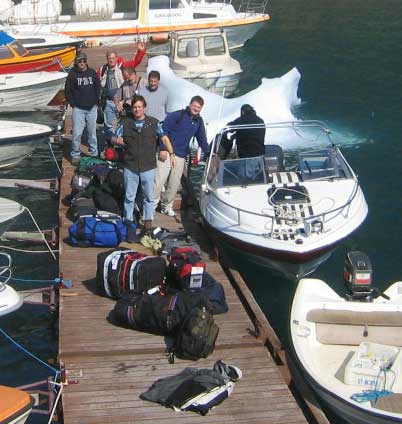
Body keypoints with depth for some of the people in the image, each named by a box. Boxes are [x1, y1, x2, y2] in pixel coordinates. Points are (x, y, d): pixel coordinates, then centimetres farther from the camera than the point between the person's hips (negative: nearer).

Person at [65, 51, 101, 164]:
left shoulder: (92, 72, 5)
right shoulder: (72, 74, -3)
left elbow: (98, 87, 12)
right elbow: (67, 90, 1)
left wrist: (96, 102, 5)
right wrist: (72, 104, -4)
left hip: (92, 108, 3)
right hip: (78, 108, -2)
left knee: (92, 131, 10)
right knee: (77, 133, -5)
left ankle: (93, 152, 21)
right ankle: (75, 155, 4)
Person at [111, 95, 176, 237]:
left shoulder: (154, 123, -1)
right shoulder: (125, 123, 0)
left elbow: (164, 138, 2)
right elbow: (113, 138, 6)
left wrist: (171, 154, -5)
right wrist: (117, 140, -17)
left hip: (148, 167, 0)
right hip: (130, 167, 0)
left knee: (149, 196, 10)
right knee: (129, 196, 10)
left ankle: (148, 220, 23)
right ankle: (128, 220, 24)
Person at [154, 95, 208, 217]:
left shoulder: (199, 121, 12)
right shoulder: (176, 115, -7)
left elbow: (202, 139, 21)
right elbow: (163, 130, -9)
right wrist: (162, 149, -14)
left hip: (181, 157, 5)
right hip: (166, 153, -5)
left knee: (174, 184, 9)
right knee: (159, 181, -8)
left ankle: (167, 206, 23)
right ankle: (152, 205, 1)